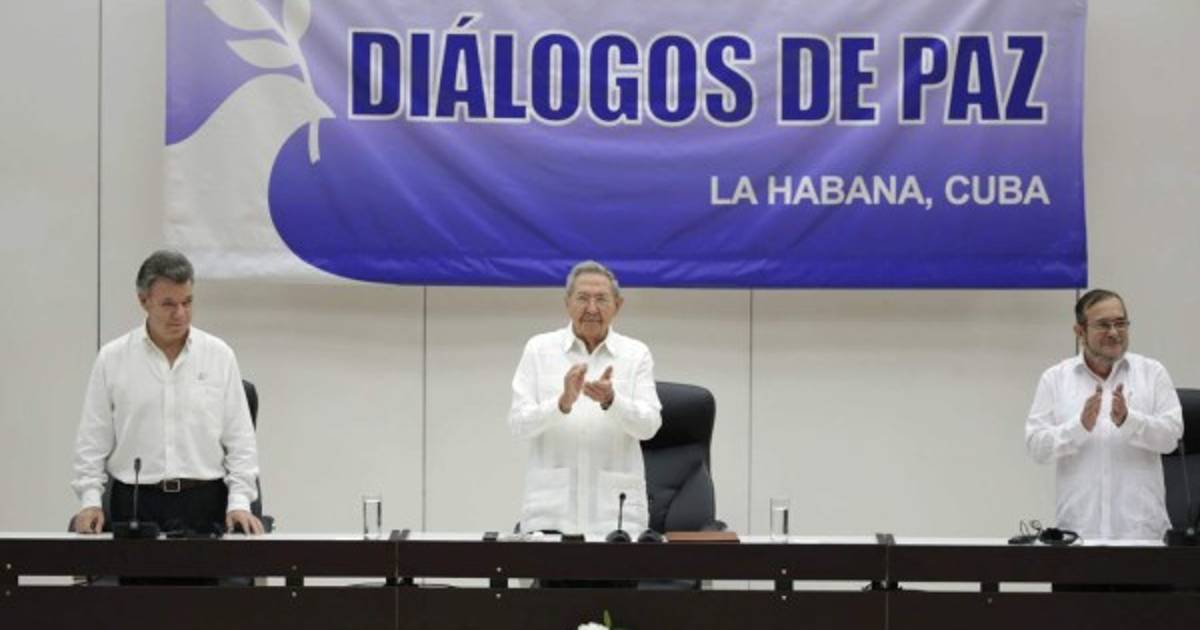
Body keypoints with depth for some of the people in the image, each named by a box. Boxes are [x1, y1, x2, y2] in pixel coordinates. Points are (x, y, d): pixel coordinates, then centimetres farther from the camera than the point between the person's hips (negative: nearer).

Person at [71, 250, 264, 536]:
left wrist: (239, 502, -4)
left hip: (205, 503, 0)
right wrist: (90, 499, -5)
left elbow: (240, 439, 6)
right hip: (135, 502, 0)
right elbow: (93, 441, 7)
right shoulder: (112, 359, 5)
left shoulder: (219, 355, 6)